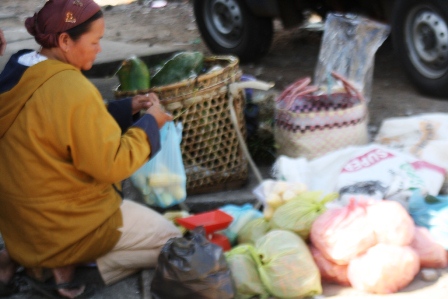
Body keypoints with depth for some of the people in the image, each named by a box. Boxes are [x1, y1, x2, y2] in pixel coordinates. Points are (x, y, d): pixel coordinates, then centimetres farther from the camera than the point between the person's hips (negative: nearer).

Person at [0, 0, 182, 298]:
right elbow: (110, 165, -21)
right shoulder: (72, 90, -27)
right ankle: (65, 265, -2)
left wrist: (128, 108, 6)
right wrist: (150, 123, -8)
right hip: (61, 224, -8)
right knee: (170, 240, 7)